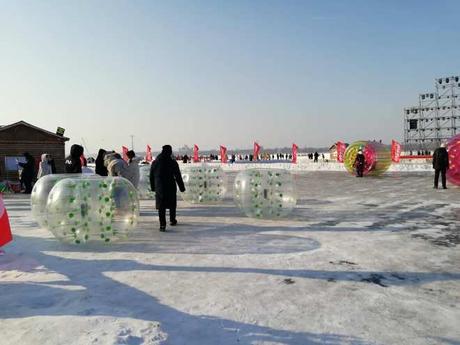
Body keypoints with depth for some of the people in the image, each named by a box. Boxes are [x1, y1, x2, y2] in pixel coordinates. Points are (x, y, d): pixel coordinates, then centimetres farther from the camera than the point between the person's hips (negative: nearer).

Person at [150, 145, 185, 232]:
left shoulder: (155, 163, 5)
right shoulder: (173, 163, -6)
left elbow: (151, 177, 10)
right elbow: (178, 177, -5)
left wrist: (153, 187, 20)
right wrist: (182, 187, 2)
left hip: (159, 188, 2)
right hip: (171, 187, -2)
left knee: (161, 206, 1)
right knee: (172, 204, 18)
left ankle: (162, 224, -9)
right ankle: (172, 220, 32)